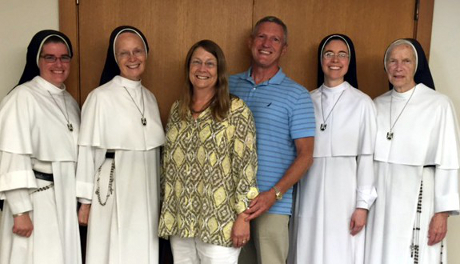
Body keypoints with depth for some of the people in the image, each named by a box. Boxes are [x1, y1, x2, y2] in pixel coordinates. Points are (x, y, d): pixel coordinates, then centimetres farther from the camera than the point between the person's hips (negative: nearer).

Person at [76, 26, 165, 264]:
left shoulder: (149, 97, 9)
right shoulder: (101, 97, -11)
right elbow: (87, 151, -9)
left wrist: (158, 192, 16)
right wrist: (85, 200, -7)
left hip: (148, 192, 6)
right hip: (115, 191, -6)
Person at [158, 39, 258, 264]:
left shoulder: (236, 110, -7)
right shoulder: (177, 110, 9)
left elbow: (246, 165, -10)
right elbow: (168, 162, 14)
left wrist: (243, 216, -13)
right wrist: (166, 211, 12)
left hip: (218, 220, -5)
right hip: (180, 218, 5)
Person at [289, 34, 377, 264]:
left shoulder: (362, 103, -4)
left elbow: (367, 156, -4)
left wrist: (363, 204, -7)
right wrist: (292, 196, 8)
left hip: (344, 190, -3)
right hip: (311, 190, 3)